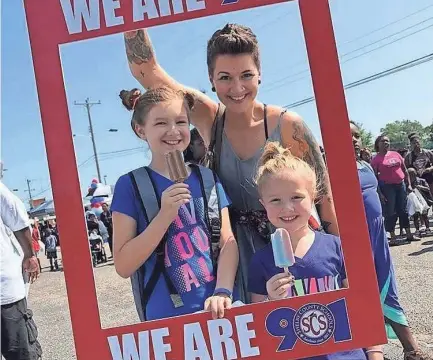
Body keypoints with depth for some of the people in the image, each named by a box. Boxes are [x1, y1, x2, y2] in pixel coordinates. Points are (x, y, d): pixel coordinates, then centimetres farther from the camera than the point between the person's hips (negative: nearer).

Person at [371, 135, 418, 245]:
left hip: (401, 184, 5)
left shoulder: (396, 154, 8)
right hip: (387, 187, -5)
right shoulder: (376, 159, -7)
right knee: (391, 212, -2)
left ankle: (409, 234, 19)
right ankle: (393, 237, 6)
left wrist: (409, 184, 9)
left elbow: (404, 170, 13)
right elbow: (375, 177, -9)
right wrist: (380, 193, -13)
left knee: (403, 210, 11)